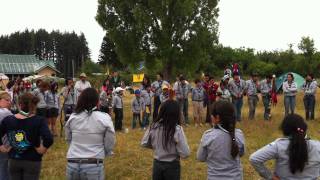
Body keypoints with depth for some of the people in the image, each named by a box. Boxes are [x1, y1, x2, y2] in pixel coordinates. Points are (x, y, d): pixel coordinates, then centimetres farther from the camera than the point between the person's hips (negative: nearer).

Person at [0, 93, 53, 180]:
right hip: (32, 161, -3)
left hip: (13, 161, 3)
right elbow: (49, 139, -28)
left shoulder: (7, 120, -5)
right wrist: (41, 150, -13)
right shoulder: (39, 121, -17)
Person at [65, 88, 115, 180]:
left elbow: (68, 139, 12)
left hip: (72, 164, 3)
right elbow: (109, 144, -2)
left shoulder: (72, 117, 0)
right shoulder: (104, 118, -9)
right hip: (94, 166, -3)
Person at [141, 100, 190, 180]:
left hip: (157, 164, 3)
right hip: (172, 166, -3)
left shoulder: (153, 126, -10)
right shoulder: (177, 129, -22)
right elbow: (185, 153, -22)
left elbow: (144, 143, 2)